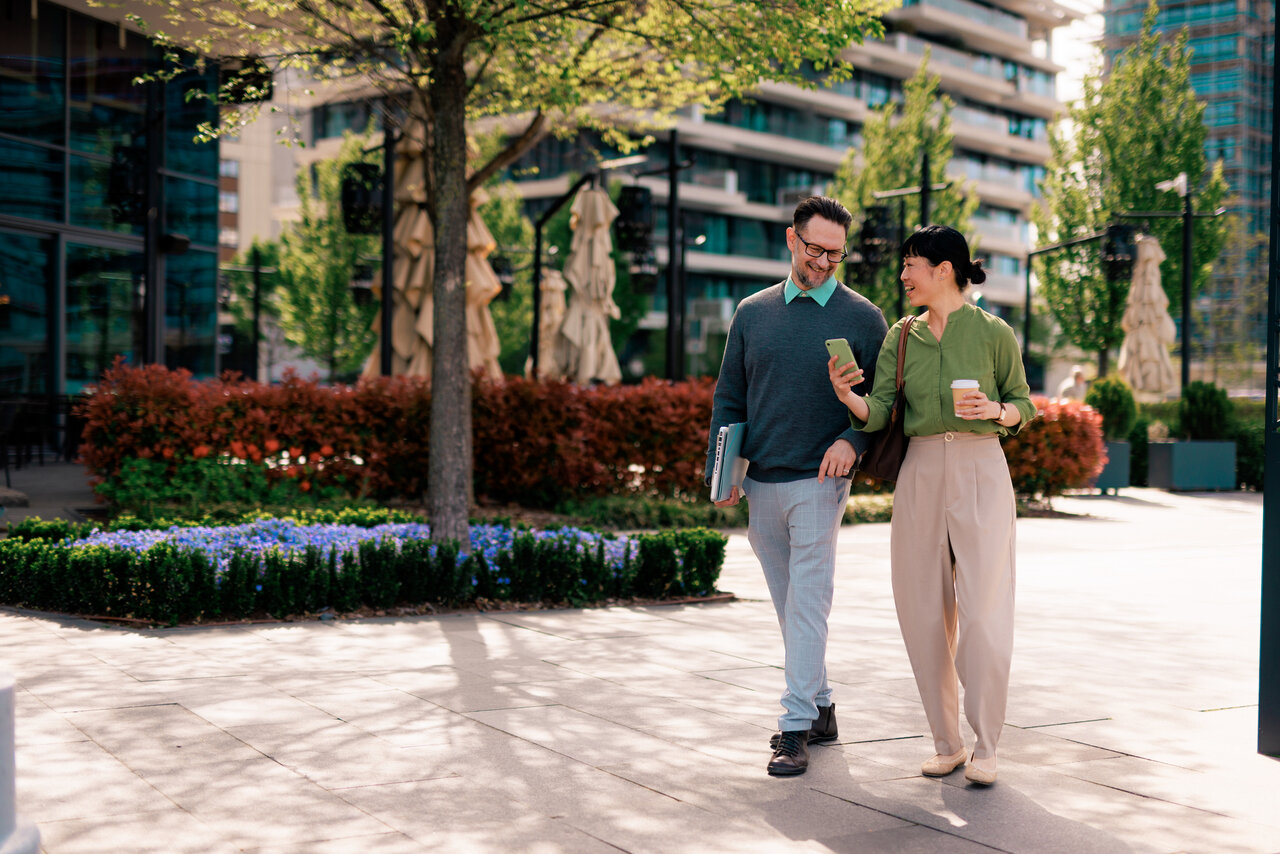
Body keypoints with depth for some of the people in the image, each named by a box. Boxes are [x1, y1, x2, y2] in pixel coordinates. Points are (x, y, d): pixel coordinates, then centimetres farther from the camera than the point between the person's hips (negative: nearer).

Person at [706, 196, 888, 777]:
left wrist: (853, 440, -15)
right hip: (759, 483, 4)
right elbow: (729, 397, 12)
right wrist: (721, 471, 3)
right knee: (788, 603, 11)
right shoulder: (753, 313, 10)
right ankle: (820, 708, 24)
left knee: (808, 601, -8)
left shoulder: (862, 318, 1)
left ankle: (796, 727, -5)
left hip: (818, 480, -4)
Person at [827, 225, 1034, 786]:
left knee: (985, 615, -8)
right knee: (924, 615, 4)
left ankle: (984, 746, 5)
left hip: (981, 472, -4)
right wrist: (847, 396, -22)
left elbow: (1023, 405, 8)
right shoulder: (902, 336, 8)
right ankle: (947, 742, 17)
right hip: (919, 475, 4)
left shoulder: (993, 332, -1)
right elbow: (878, 413, -1)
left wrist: (995, 411, -14)